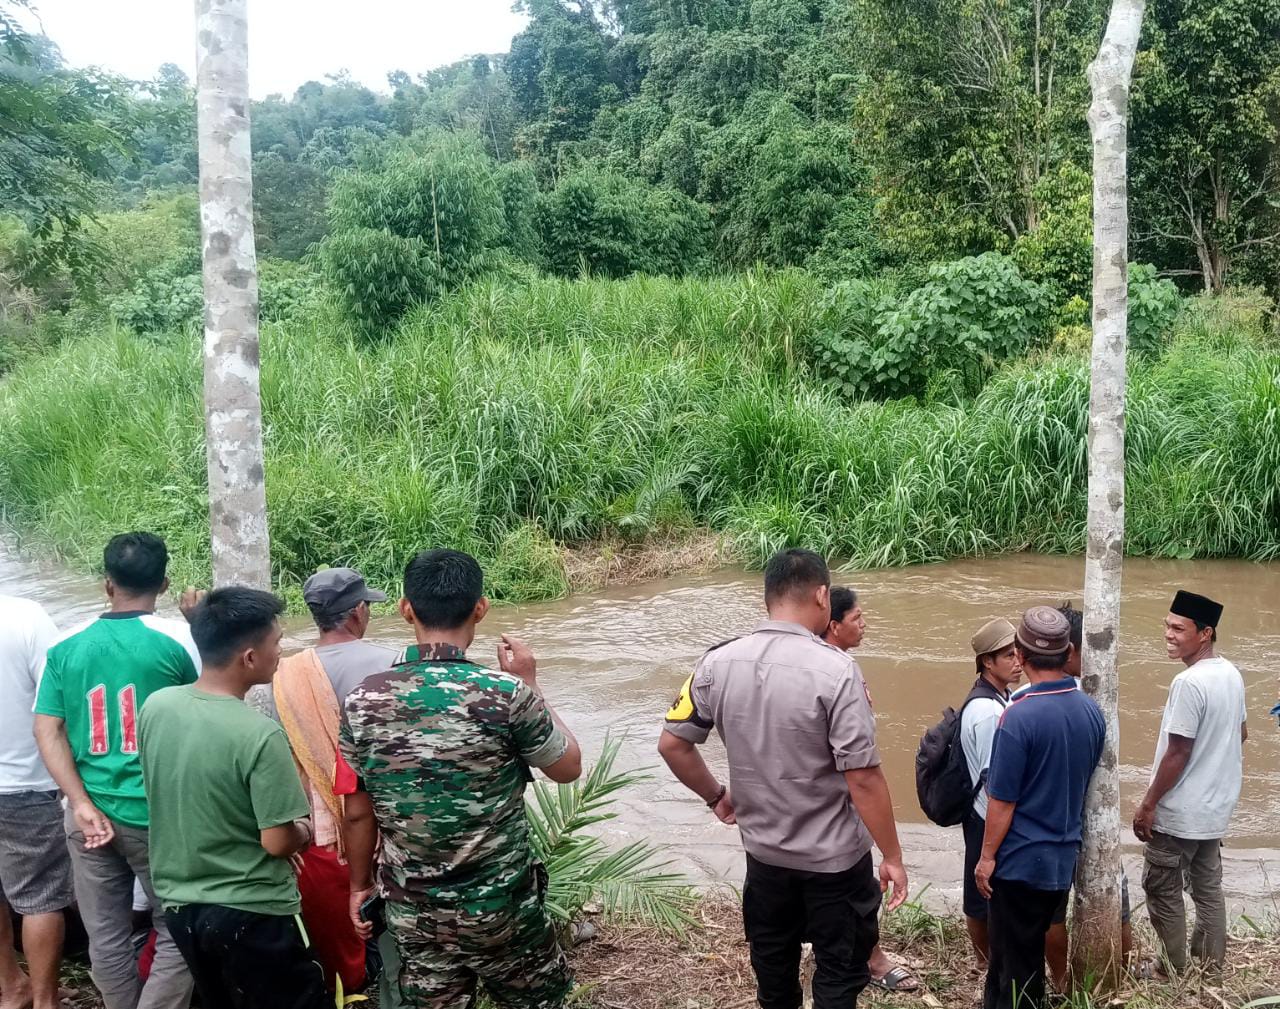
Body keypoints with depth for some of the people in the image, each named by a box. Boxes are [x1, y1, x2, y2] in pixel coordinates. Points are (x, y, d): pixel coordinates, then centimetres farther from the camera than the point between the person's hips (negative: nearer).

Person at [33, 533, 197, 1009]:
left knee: (106, 938, 14)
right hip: (157, 814, -4)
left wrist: (83, 805, -3)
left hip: (89, 814, 4)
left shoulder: (66, 646, 4)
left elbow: (47, 731, 0)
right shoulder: (178, 637, -8)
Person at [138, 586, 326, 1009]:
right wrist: (305, 830, 0)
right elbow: (279, 843, -20)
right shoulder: (259, 734, -25)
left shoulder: (155, 706, -5)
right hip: (250, 913, -7)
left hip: (178, 902, 7)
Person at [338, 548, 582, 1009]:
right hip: (499, 902, -3)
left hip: (411, 908, 3)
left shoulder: (363, 701, -9)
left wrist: (359, 886, 15)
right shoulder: (504, 693, -19)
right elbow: (568, 767, -3)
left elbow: (358, 813, 0)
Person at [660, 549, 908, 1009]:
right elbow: (863, 778, -22)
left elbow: (672, 744, -1)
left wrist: (716, 796, 14)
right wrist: (891, 857, -11)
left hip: (763, 851, 4)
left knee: (773, 968, 24)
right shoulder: (835, 670, -24)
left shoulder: (717, 663, -10)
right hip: (835, 857, -4)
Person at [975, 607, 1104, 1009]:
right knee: (1032, 951, 20)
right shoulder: (1091, 711, -2)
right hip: (1064, 856, 7)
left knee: (1014, 960, 8)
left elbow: (1002, 801, -18)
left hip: (1021, 859, -7)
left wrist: (986, 856, -7)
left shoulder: (1019, 716, -23)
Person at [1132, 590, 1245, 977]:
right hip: (1215, 806, 9)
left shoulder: (1189, 682, -24)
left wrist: (1148, 804, -15)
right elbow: (1240, 734, 17)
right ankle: (1211, 964, 27)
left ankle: (1174, 970, 15)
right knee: (1208, 886, 17)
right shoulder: (1232, 674, 4)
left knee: (1162, 890, 6)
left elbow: (1177, 754, -23)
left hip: (1179, 812, -9)